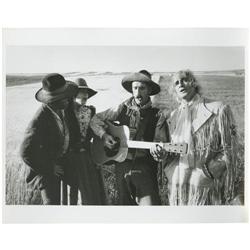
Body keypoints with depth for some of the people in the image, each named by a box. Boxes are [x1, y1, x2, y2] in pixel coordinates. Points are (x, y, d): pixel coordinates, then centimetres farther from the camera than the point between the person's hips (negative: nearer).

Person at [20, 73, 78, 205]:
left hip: (62, 163, 7)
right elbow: (26, 153, -29)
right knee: (51, 202, -5)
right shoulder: (40, 119, -32)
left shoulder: (63, 108, -10)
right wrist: (50, 169, -21)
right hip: (46, 168, -7)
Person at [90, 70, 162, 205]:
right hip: (122, 165, 3)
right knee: (124, 202, 15)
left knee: (149, 203, -10)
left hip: (144, 166, -3)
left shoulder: (156, 113, -2)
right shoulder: (123, 108, 4)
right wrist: (104, 135, -6)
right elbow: (95, 119, 10)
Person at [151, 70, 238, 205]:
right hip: (175, 187, 5)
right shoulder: (173, 116, 12)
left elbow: (228, 153, -4)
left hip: (204, 187, -4)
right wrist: (162, 153, -6)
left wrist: (227, 192, -8)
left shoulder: (218, 110, -3)